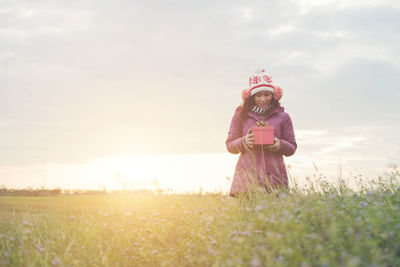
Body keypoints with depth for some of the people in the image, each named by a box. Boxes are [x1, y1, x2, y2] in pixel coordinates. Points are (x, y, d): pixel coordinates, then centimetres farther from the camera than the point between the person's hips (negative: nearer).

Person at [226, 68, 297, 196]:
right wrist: (243, 142, -8)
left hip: (275, 176, 1)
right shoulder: (241, 115, 11)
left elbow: (292, 147, 14)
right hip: (247, 174, 0)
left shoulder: (283, 117, 11)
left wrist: (279, 145, -7)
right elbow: (230, 144, 12)